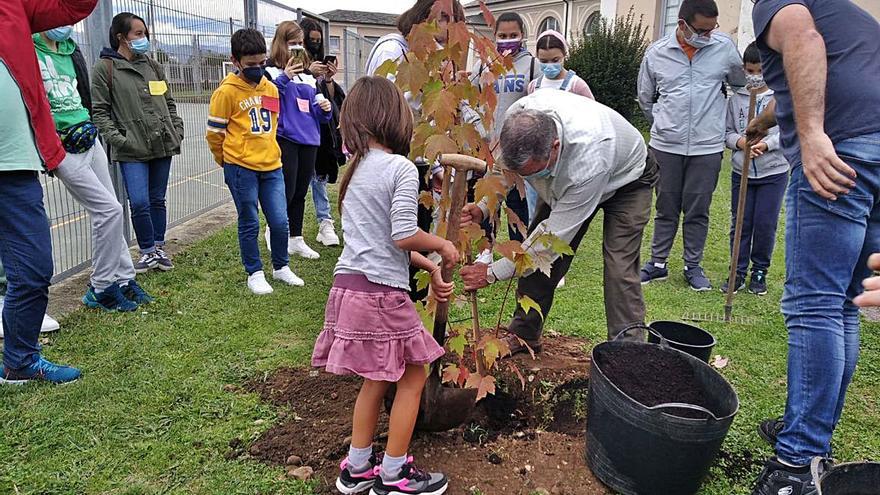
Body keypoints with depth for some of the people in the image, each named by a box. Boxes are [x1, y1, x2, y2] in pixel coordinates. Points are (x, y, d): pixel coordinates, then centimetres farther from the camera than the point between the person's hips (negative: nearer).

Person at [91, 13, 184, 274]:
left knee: (158, 200, 12)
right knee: (139, 203, -8)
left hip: (162, 145, 4)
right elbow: (99, 111, -3)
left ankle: (159, 248, 25)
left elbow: (169, 102, 19)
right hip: (132, 150, -4)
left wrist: (177, 130, 8)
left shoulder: (153, 65, 13)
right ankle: (148, 251, 11)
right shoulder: (105, 68, -2)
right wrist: (117, 139, -13)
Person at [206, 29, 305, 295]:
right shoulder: (226, 92, -10)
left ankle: (281, 267, 27)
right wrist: (231, 161, 8)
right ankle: (255, 274, 22)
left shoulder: (271, 88, 8)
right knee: (249, 224, 6)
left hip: (271, 166, 5)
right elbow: (214, 133, -3)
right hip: (241, 169, -4)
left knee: (280, 221, 6)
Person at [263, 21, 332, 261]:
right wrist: (284, 78, -25)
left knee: (300, 193, 12)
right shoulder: (272, 72, -4)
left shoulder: (308, 76, 16)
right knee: (287, 191, -5)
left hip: (309, 140, 6)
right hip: (285, 139, -6)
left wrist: (325, 109, -2)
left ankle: (296, 239, 22)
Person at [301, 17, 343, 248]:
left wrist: (328, 79, -2)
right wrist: (308, 73, -17)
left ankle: (325, 223, 8)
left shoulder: (320, 63, 16)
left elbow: (332, 97, 15)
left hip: (322, 128, 5)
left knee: (320, 176, 7)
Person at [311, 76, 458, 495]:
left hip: (348, 285, 8)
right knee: (413, 377, 11)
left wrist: (430, 267, 15)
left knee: (376, 378, 21)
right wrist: (442, 245, 0)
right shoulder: (401, 168, -12)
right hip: (381, 292, -8)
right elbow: (404, 236, -19)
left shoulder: (354, 170, 13)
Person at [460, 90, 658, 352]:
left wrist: (493, 273, -35)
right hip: (564, 178, 5)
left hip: (626, 179, -5)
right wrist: (483, 207, -26)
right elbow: (505, 167, -8)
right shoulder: (518, 117, -32)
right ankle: (524, 333, 14)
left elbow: (557, 232, -39)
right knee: (540, 251, 0)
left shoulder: (590, 158, -48)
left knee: (619, 268, -18)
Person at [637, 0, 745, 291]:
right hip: (666, 145, 1)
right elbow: (645, 98, 14)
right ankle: (658, 263, 20)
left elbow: (741, 85, 15)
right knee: (666, 208, 10)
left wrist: (713, 117, 18)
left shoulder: (725, 47, -2)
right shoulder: (656, 53, 0)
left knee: (698, 210, 6)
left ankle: (693, 266, 19)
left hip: (707, 146, 0)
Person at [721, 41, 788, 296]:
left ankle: (760, 271, 19)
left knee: (766, 224, 2)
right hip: (742, 171, 2)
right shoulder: (736, 99, 4)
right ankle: (739, 272, 17)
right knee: (740, 223, 6)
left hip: (773, 172, -2)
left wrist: (767, 144, -20)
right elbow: (728, 131, 7)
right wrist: (739, 141, -14)